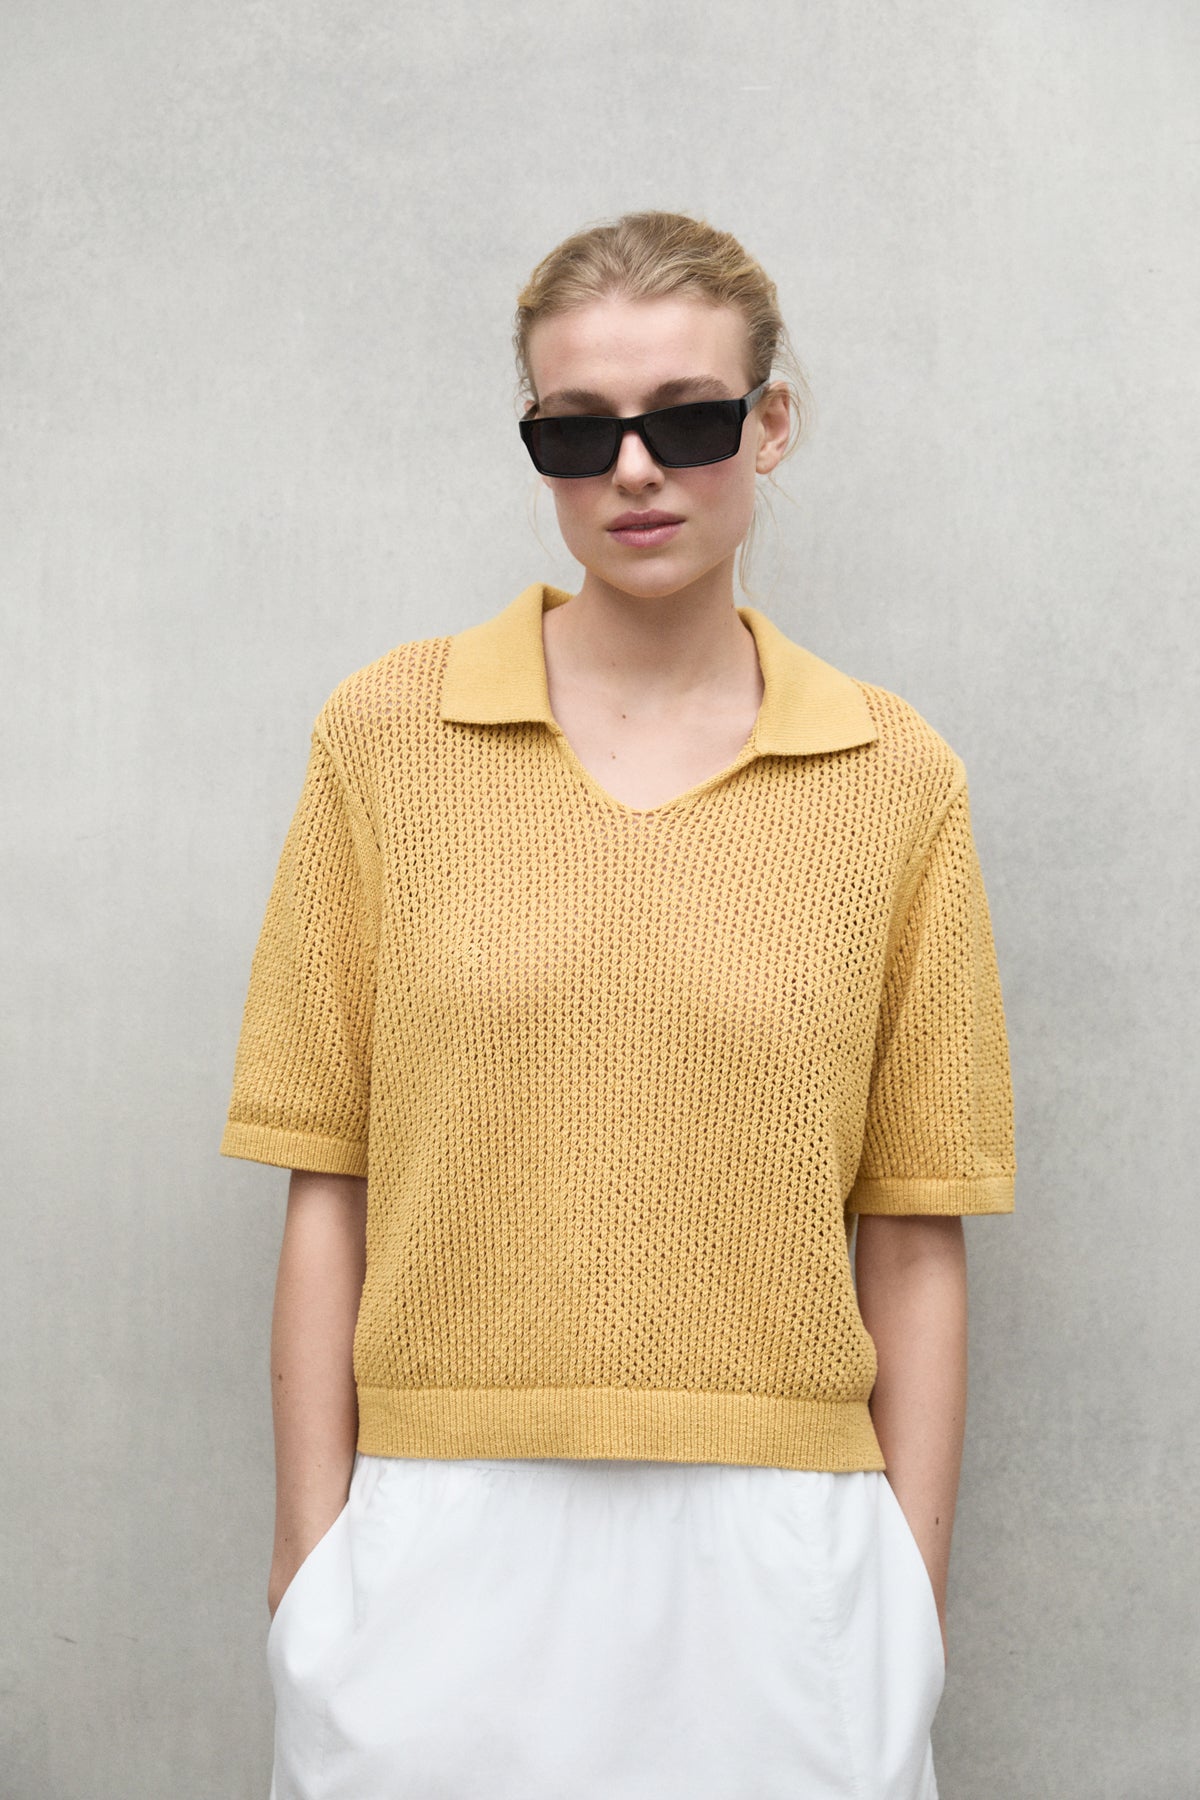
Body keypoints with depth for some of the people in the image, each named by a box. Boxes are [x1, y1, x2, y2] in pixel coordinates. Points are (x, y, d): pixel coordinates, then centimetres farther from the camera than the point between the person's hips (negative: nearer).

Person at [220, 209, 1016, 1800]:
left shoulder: (897, 777, 0)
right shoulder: (386, 733, 0)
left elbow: (910, 1238, 2)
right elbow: (329, 1190, 0)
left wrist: (912, 1619, 1)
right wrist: (314, 1568, -2)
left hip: (773, 1556, 1)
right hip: (443, 1548, 0)